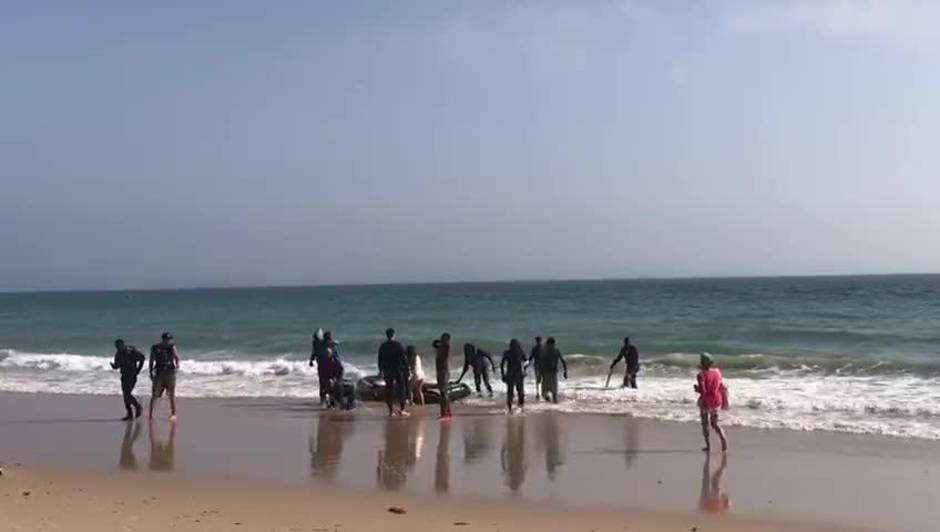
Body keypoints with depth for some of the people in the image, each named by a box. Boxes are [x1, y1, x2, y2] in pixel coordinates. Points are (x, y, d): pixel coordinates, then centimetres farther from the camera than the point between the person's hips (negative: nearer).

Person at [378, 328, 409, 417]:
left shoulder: (383, 346, 2)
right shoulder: (398, 344, -8)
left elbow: (380, 359, 7)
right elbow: (404, 357, -8)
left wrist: (381, 370, 17)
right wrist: (406, 368, -1)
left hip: (387, 371, 3)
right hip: (399, 370, -3)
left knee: (388, 389, 7)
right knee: (401, 388, 4)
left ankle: (390, 410, 7)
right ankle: (401, 409, 0)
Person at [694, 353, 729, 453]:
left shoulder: (701, 375, -19)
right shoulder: (717, 372, -2)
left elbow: (702, 391, -21)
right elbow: (722, 387, 4)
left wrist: (696, 388, -6)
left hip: (705, 402, -5)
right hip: (716, 402, 5)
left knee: (705, 424, 14)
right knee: (715, 423, 17)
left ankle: (708, 446, 14)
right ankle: (723, 439, -6)